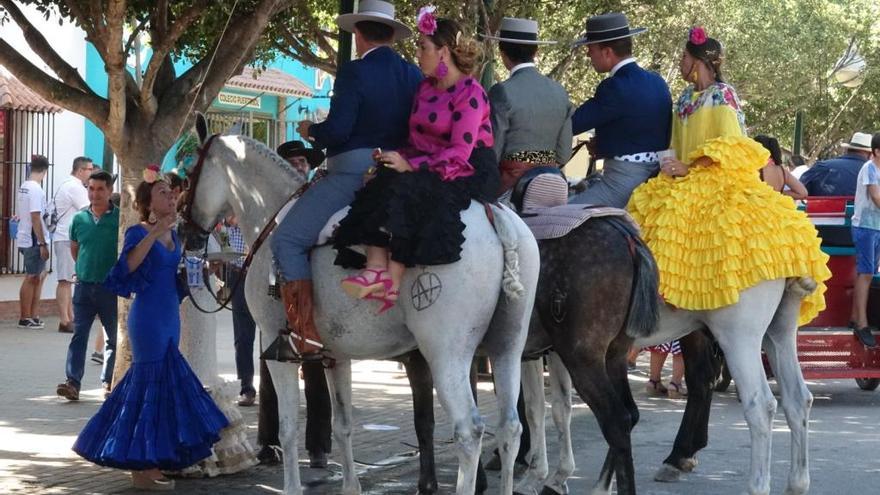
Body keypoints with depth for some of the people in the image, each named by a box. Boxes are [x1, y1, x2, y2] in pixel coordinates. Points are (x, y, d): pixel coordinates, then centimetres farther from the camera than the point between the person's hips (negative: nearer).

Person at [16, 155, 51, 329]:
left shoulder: (23, 187, 10)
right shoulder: (36, 190, -17)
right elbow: (35, 218, -21)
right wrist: (43, 244, -18)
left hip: (24, 238, 9)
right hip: (34, 240, -9)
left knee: (39, 275, 15)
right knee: (32, 278, 0)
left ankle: (31, 317, 18)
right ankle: (25, 318, 7)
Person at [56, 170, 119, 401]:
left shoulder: (120, 218, -7)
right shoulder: (79, 219, 3)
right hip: (84, 285, 2)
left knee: (113, 337, 8)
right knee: (79, 334, -5)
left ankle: (108, 382, 19)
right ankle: (73, 382, -9)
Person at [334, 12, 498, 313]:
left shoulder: (470, 94, -11)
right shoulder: (426, 88, 15)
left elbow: (459, 153, -18)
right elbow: (417, 140, 15)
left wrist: (411, 166, -23)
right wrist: (401, 159, -7)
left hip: (468, 175, -8)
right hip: (427, 169, 8)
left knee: (403, 188, -31)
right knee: (385, 182, -20)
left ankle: (392, 281, -33)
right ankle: (376, 267, -35)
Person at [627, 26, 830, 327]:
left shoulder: (721, 95, -5)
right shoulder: (687, 98, 16)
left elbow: (730, 148, -13)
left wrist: (688, 168, -17)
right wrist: (673, 167, 4)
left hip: (718, 184, -7)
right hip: (687, 187, 7)